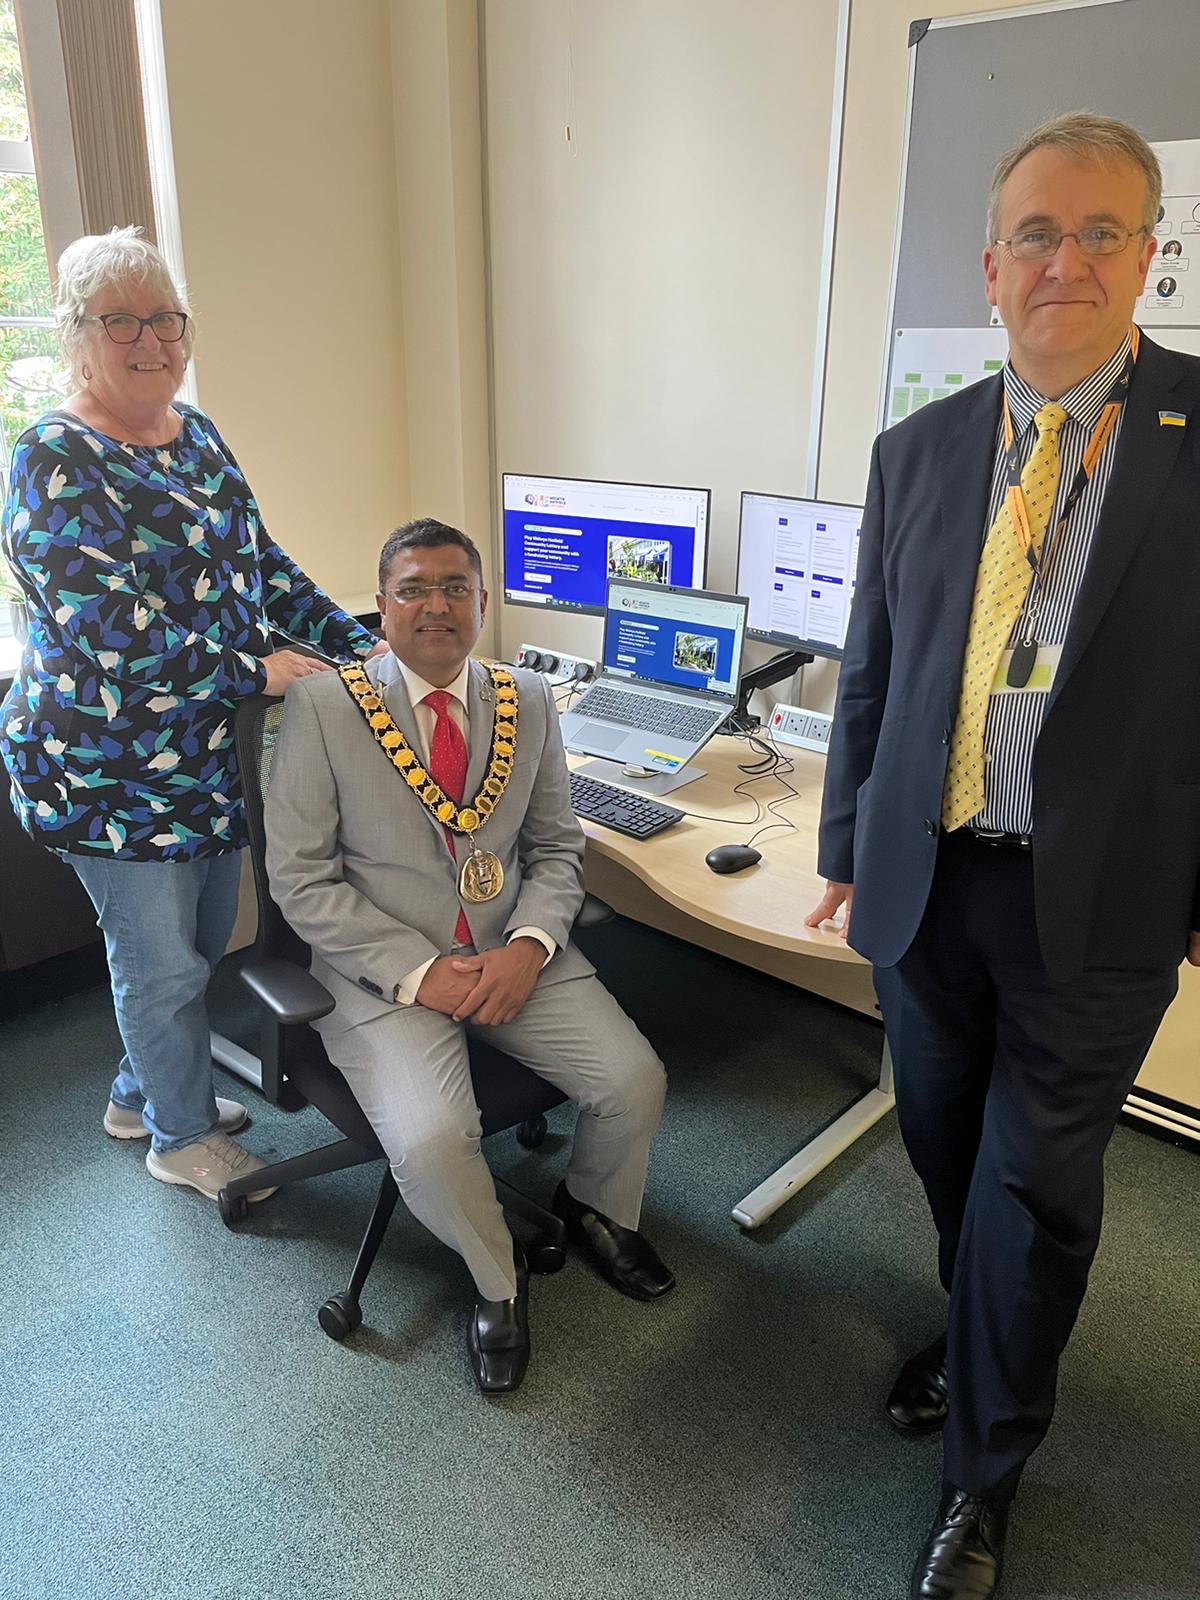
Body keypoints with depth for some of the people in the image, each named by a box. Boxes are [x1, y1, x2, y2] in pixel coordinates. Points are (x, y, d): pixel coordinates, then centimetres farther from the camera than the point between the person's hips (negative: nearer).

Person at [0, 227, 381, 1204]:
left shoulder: (197, 436, 8)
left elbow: (262, 564, 11)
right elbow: (111, 637, -25)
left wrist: (359, 647, 0)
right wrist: (260, 671, -22)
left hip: (219, 753, 8)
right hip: (114, 771, -8)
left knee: (204, 942, 20)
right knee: (164, 962, 7)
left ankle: (141, 1092, 45)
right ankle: (184, 1136, 32)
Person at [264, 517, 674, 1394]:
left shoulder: (528, 700, 4)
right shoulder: (323, 706, -7)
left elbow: (558, 848, 9)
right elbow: (301, 878, -8)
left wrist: (529, 944, -11)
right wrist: (417, 971, -17)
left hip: (514, 954, 4)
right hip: (384, 970, -3)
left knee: (635, 1082, -12)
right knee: (431, 1141, -26)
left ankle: (597, 1210, 26)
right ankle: (498, 1278, 11)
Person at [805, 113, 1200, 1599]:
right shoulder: (918, 449, 5)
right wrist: (845, 846, 11)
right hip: (923, 878, 4)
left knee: (1034, 1186, 10)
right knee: (945, 1146, 20)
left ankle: (983, 1475, 32)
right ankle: (985, 1332, 50)